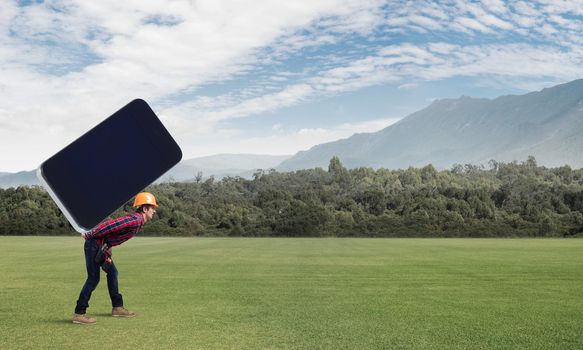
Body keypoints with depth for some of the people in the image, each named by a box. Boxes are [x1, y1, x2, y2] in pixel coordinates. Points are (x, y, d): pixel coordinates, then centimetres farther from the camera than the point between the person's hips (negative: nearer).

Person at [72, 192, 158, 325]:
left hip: (102, 247, 11)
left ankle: (117, 307, 26)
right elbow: (110, 224, -25)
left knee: (112, 272, 17)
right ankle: (79, 314, -4)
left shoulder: (136, 220, 14)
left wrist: (107, 252, 13)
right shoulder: (135, 220, -18)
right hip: (95, 244, -11)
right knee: (93, 278, -8)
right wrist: (90, 235, -19)